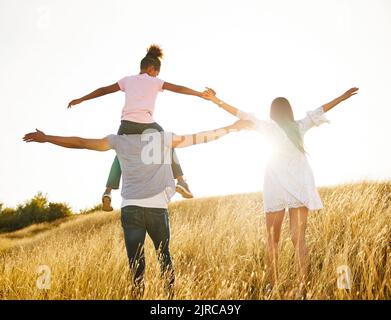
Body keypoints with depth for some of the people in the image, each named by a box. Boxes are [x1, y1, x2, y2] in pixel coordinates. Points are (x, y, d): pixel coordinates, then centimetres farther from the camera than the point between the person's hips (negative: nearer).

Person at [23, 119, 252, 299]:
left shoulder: (119, 140, 12)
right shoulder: (164, 138, 12)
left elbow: (80, 143, 16)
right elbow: (199, 138, 15)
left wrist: (46, 138, 28)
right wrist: (232, 128, 24)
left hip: (131, 208, 0)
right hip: (157, 207, 0)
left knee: (136, 263, 2)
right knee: (165, 256, 16)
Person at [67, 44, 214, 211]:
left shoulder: (127, 80, 22)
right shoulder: (155, 81, 15)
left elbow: (103, 90, 23)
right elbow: (179, 88, 11)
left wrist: (80, 100, 30)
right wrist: (201, 94, 14)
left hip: (127, 123, 3)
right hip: (145, 123, -2)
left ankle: (108, 191, 6)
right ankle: (180, 180, 10)